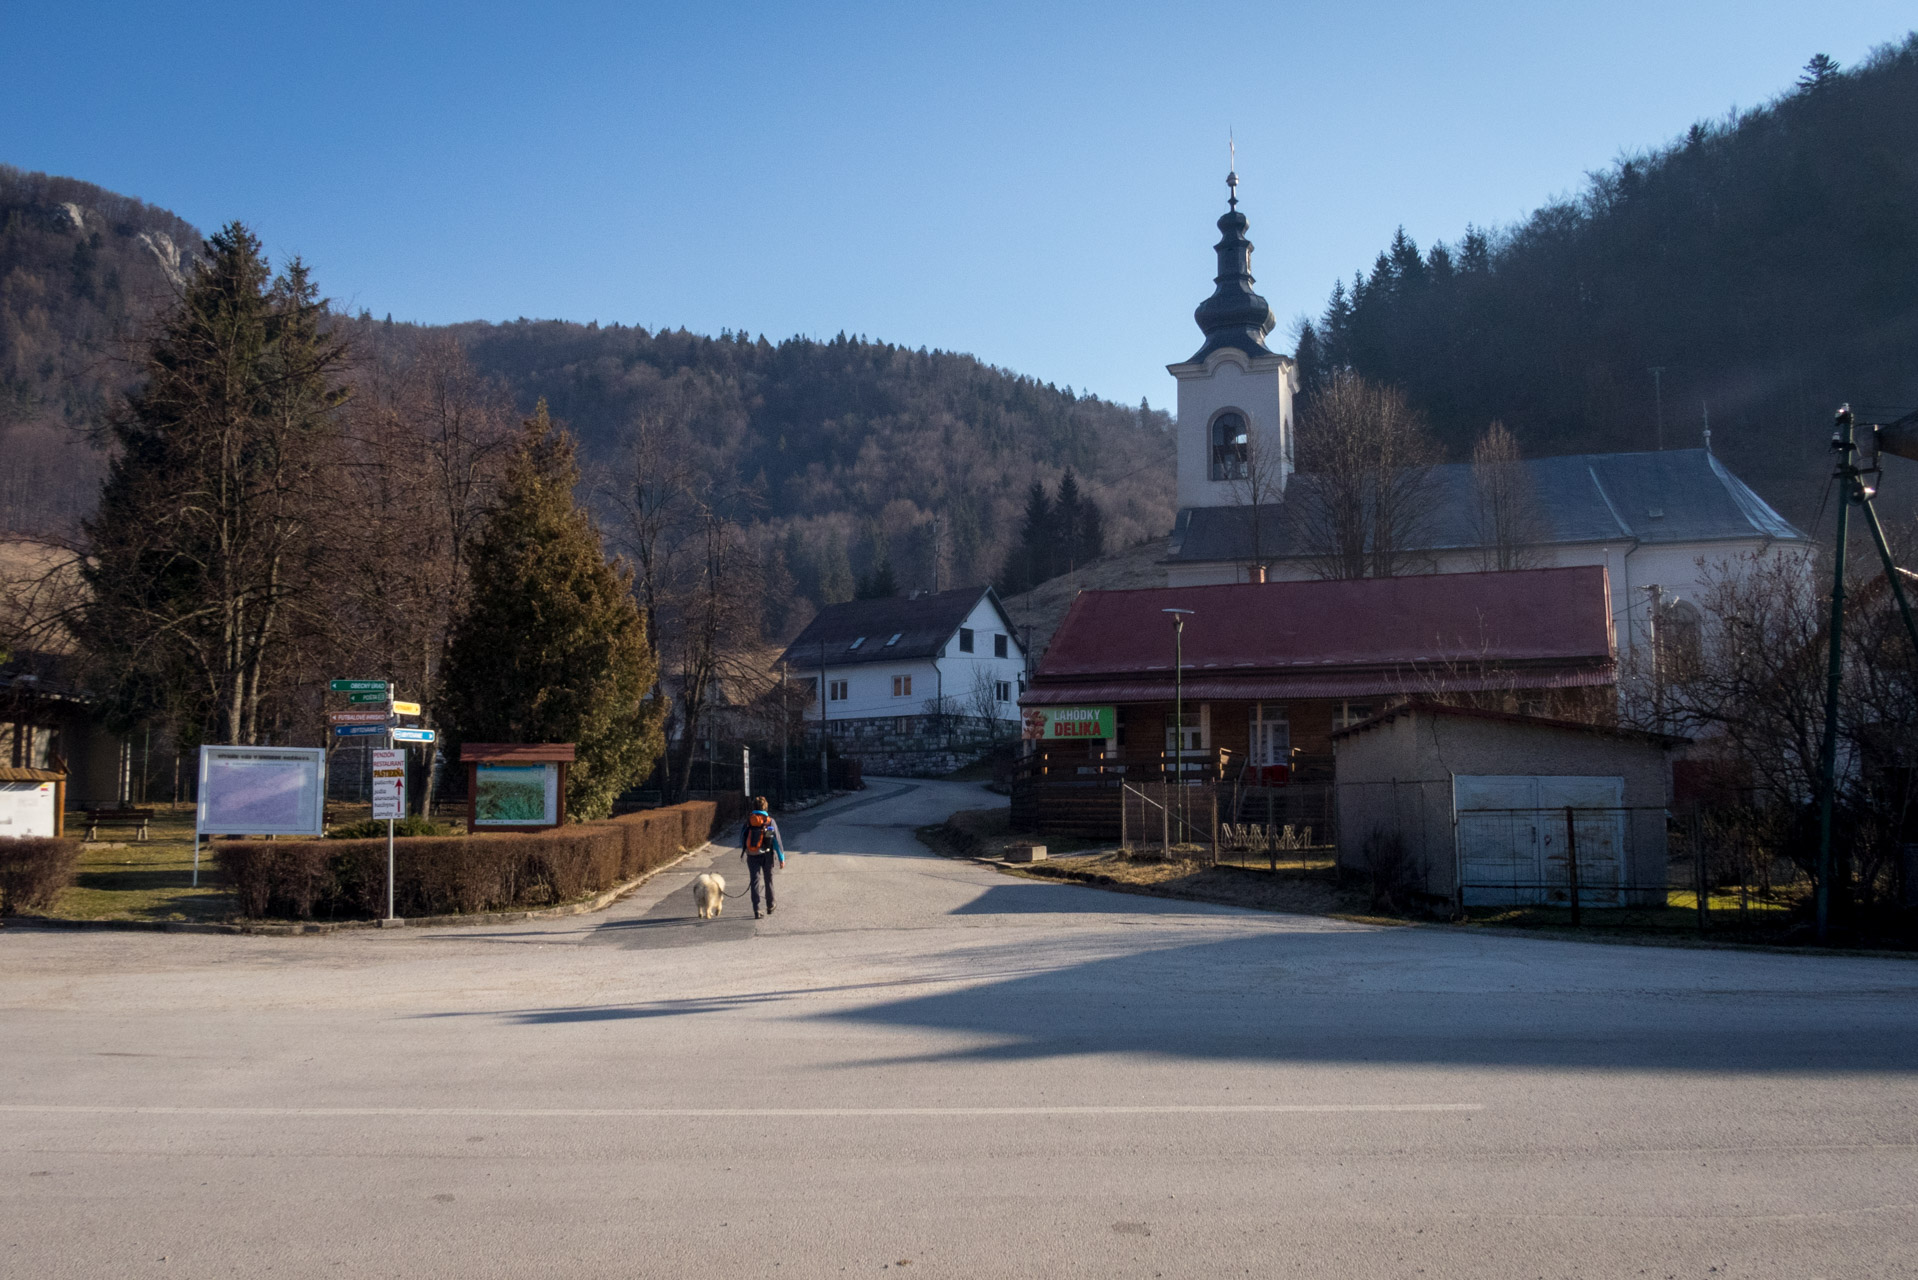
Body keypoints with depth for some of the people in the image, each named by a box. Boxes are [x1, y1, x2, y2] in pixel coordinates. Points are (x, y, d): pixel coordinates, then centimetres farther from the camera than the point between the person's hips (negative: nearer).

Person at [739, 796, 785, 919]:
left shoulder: (748, 820, -2)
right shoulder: (769, 821, -7)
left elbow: (742, 836, 6)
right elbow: (777, 840, -7)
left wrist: (743, 850, 25)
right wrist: (781, 858, -3)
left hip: (752, 855, 0)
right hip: (766, 855, 0)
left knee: (754, 881, 1)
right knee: (768, 880, 18)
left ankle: (756, 910, -10)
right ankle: (770, 907, 31)